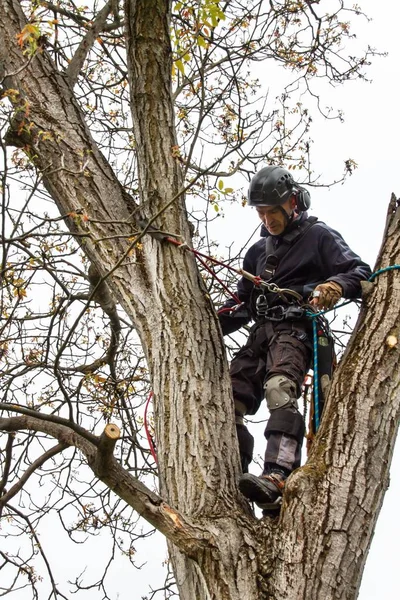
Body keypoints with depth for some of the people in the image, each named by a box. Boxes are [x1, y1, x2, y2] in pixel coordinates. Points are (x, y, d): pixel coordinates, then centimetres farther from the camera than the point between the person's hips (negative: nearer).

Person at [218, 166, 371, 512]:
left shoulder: (318, 236, 9)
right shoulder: (259, 251, 29)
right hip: (260, 334, 8)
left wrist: (336, 286, -26)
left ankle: (277, 481, -51)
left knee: (280, 391, -34)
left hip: (296, 330, -8)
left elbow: (361, 273, -3)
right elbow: (242, 303, 31)